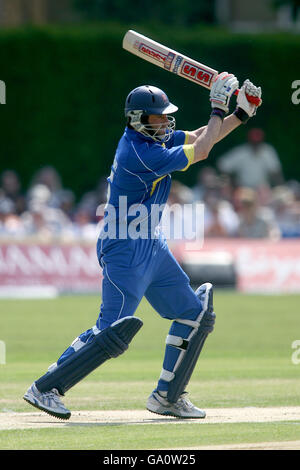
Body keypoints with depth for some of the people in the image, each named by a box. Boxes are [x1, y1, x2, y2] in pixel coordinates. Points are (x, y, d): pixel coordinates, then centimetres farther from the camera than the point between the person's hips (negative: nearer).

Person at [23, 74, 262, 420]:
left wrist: (241, 114, 3)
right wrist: (218, 107, -10)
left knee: (195, 314, 12)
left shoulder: (151, 137, 6)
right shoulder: (139, 153, -23)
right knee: (113, 331, -15)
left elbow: (200, 138, 15)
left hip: (152, 248, 10)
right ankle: (44, 388, -8)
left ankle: (167, 397, 18)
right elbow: (200, 152, -19)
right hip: (125, 252, -10)